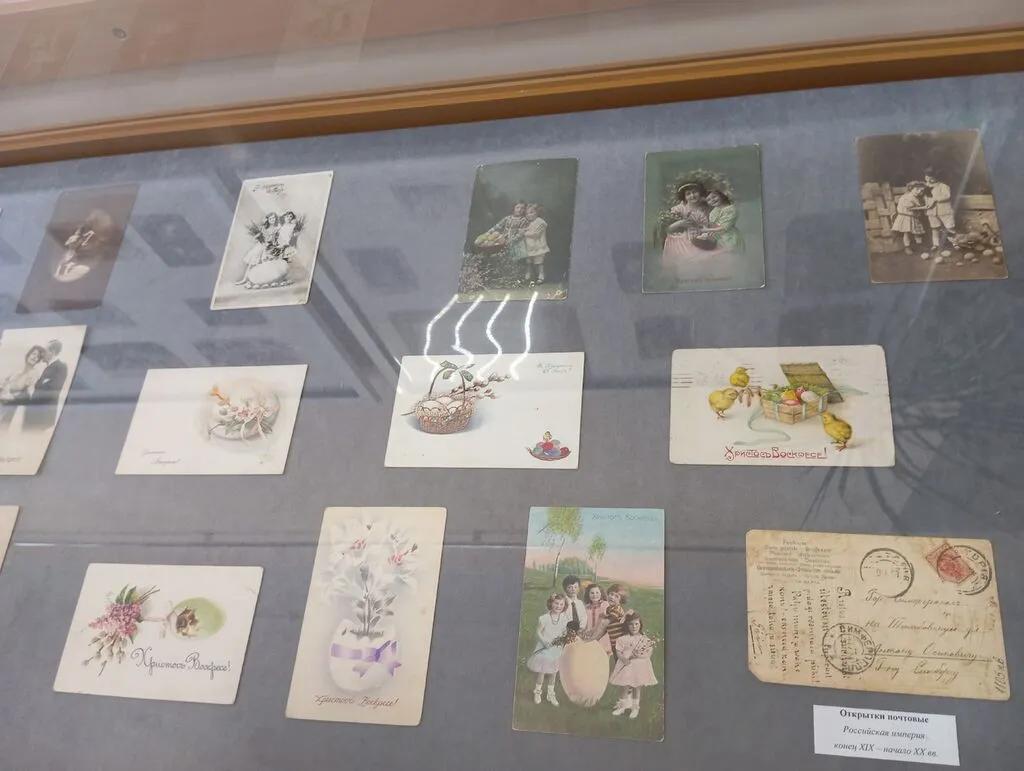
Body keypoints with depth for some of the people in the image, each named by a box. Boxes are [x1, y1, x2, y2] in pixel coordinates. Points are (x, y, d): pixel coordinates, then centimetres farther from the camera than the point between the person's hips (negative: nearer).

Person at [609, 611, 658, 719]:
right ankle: (622, 706, 27)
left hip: (639, 666, 0)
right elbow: (618, 652, -4)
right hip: (626, 665, 0)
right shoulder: (623, 639, -2)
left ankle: (635, 707, 28)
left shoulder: (645, 639, -2)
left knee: (636, 688, 10)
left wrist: (638, 655, -23)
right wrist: (624, 658, -24)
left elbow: (648, 654, -7)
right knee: (625, 688, 8)